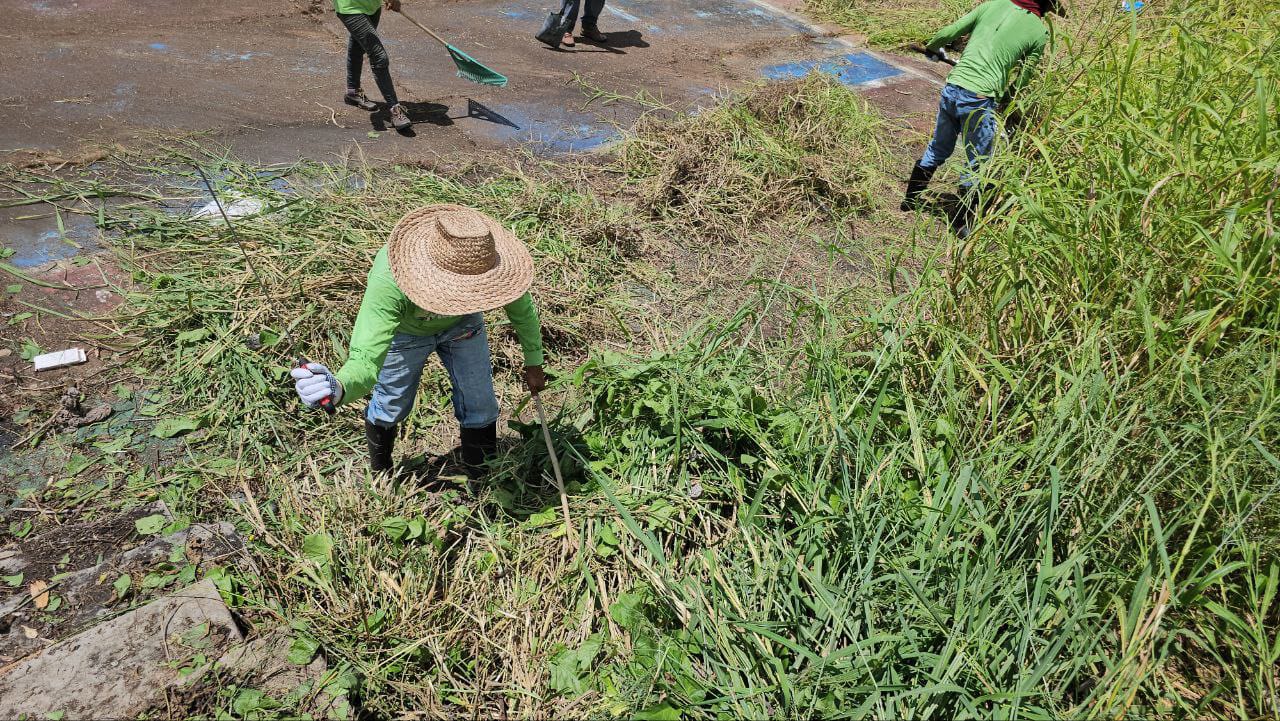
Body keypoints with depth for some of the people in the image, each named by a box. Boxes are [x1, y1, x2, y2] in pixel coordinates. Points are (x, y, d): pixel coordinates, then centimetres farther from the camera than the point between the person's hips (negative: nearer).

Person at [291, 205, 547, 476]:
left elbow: (522, 309, -16)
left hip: (462, 324, 2)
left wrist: (533, 363, -2)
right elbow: (365, 358, -52)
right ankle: (379, 474, 47)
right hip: (403, 329, -2)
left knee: (479, 406, 5)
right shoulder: (388, 281, -47)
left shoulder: (490, 260, -38)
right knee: (390, 405, 15)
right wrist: (338, 388, -76)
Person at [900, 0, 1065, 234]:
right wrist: (1006, 98, 22)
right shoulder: (1040, 32, 2)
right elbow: (1023, 78, 5)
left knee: (937, 150, 23)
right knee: (977, 165, 11)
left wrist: (930, 48, 28)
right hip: (980, 100, -4)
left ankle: (910, 200, 36)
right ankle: (964, 225, 19)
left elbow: (948, 33, 9)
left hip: (952, 88, 4)